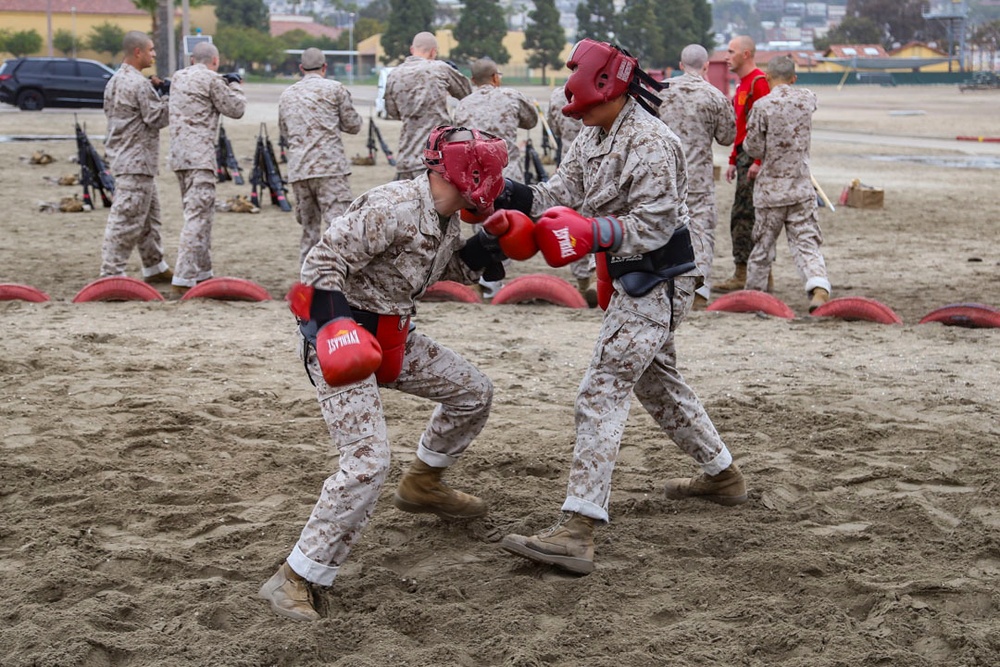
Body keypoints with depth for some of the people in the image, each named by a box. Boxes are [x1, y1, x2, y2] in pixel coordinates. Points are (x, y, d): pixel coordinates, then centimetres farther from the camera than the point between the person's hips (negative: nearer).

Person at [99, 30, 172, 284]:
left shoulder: (115, 80, 14)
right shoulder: (139, 84, -16)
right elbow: (157, 118, -15)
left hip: (123, 156, 10)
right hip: (136, 161, -10)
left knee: (150, 214, 17)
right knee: (127, 218, -8)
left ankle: (155, 267, 25)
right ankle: (111, 273, -7)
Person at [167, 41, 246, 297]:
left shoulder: (179, 77, 15)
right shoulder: (210, 79, -7)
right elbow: (235, 109, 1)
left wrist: (223, 82, 28)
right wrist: (234, 86, 17)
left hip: (178, 156, 9)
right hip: (199, 156, -8)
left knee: (203, 212, 19)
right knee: (197, 216, -11)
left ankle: (202, 273, 24)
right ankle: (182, 281, -18)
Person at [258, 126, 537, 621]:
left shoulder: (447, 217, 4)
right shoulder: (394, 207, -25)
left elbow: (455, 269, 22)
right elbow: (323, 261, -26)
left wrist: (490, 242, 3)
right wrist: (333, 325, -39)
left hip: (390, 338, 9)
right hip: (339, 338, -9)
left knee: (473, 392, 16)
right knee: (367, 461, -19)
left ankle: (421, 485, 39)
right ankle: (293, 579, -10)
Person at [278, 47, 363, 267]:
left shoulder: (286, 95, 16)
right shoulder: (335, 88, 2)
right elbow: (353, 125, 6)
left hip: (298, 170, 5)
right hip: (329, 166, -5)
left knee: (309, 226, 13)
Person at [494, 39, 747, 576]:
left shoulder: (651, 143, -20)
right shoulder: (593, 137, 9)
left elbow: (654, 224, -24)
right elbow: (562, 193, 2)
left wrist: (593, 232, -36)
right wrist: (520, 198, -16)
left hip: (657, 284, -10)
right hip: (632, 283, 10)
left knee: (601, 394, -16)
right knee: (658, 384, 25)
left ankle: (576, 532, -20)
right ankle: (722, 476, 44)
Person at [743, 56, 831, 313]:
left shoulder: (763, 106, -13)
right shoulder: (808, 99, 0)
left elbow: (754, 148, -9)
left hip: (771, 188, -2)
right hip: (801, 186, 2)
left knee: (763, 242, 12)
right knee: (806, 241, 1)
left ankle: (753, 291, 25)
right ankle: (819, 286, -19)